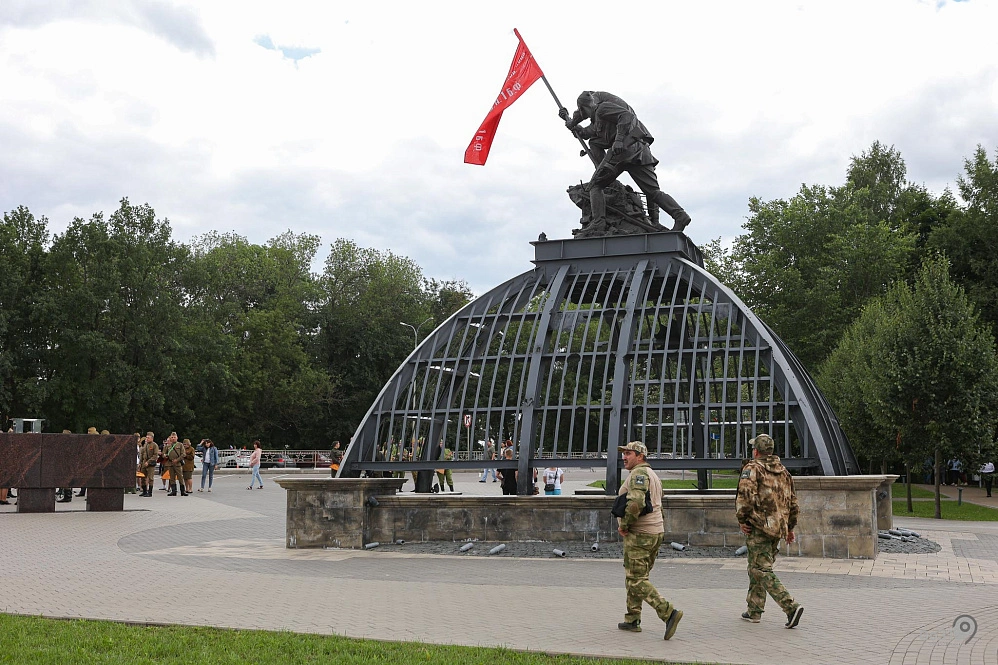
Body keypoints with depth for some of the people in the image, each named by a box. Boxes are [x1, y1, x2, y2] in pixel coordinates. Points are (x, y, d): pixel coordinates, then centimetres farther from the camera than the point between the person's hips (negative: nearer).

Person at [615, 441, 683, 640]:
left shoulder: (639, 473, -14)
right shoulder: (652, 475, 19)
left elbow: (636, 502, -29)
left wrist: (624, 524, -16)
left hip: (639, 535, -10)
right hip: (656, 532, 10)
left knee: (637, 581, -8)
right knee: (634, 578, 17)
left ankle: (668, 612, -16)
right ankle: (632, 620, 23)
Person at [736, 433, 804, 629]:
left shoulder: (752, 468, -9)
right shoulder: (783, 471, 14)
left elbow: (746, 496, -22)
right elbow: (792, 502, 17)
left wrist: (742, 520, -9)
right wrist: (790, 527, 24)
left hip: (759, 526, -8)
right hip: (778, 528, 8)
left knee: (762, 570, -6)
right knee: (756, 569, 18)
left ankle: (791, 606, -18)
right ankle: (754, 611, 23)